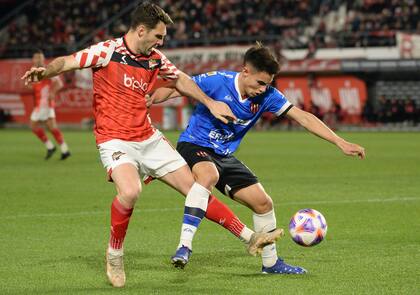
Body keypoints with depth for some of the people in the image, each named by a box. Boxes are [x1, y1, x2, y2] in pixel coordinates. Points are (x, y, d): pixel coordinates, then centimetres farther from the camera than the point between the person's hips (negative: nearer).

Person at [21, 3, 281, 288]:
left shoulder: (155, 59, 6)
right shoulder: (108, 51, -10)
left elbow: (180, 80, 23)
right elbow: (66, 62, -11)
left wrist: (211, 103, 16)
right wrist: (45, 71, -32)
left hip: (149, 139, 6)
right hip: (115, 141, -6)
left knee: (195, 188, 5)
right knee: (130, 191, -33)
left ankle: (250, 237, 13)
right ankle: (115, 254, -8)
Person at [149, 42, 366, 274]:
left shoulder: (267, 96, -6)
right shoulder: (217, 81, -19)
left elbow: (303, 117, -3)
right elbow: (173, 89, -15)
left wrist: (340, 143, -6)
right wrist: (147, 101, -33)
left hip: (224, 156, 6)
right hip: (194, 146, -6)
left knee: (263, 203, 4)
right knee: (209, 176, -40)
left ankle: (270, 262, 24)